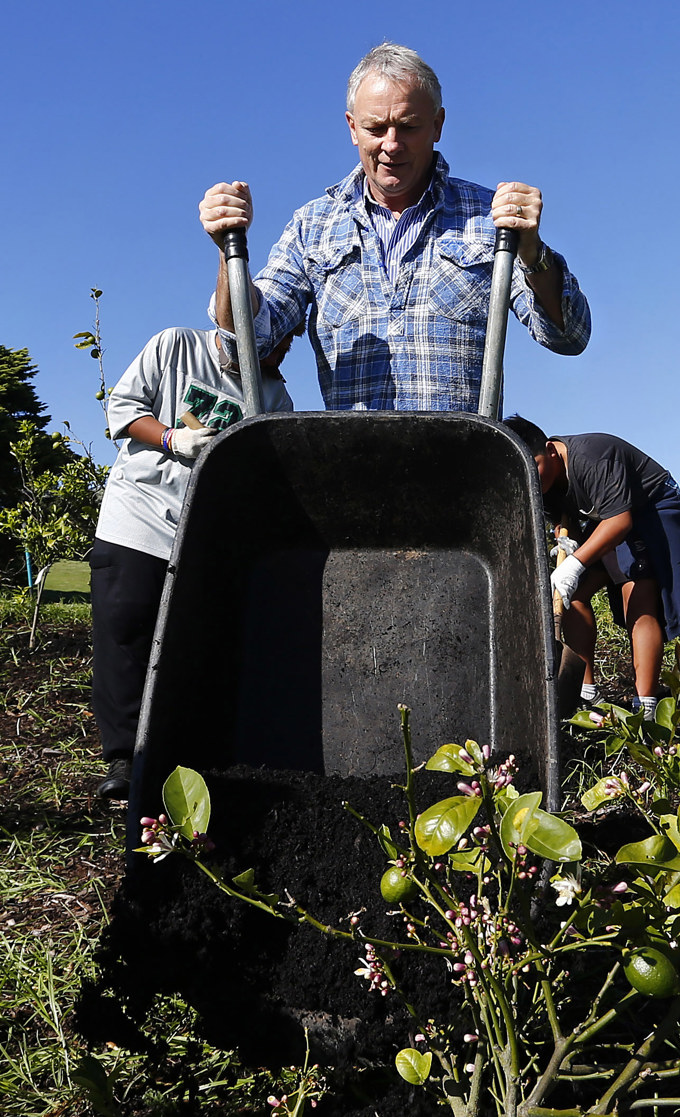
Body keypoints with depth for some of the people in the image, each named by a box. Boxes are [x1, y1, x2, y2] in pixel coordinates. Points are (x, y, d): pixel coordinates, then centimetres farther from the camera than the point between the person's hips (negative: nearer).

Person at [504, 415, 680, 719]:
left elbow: (621, 520, -36)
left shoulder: (592, 458, -32)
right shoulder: (547, 477, -5)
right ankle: (584, 691, -1)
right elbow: (564, 519, 8)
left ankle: (645, 707, -23)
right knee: (575, 591, -3)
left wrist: (576, 562, -41)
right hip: (607, 520, 9)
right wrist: (566, 540, -15)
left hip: (652, 509, -9)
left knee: (639, 600, -21)